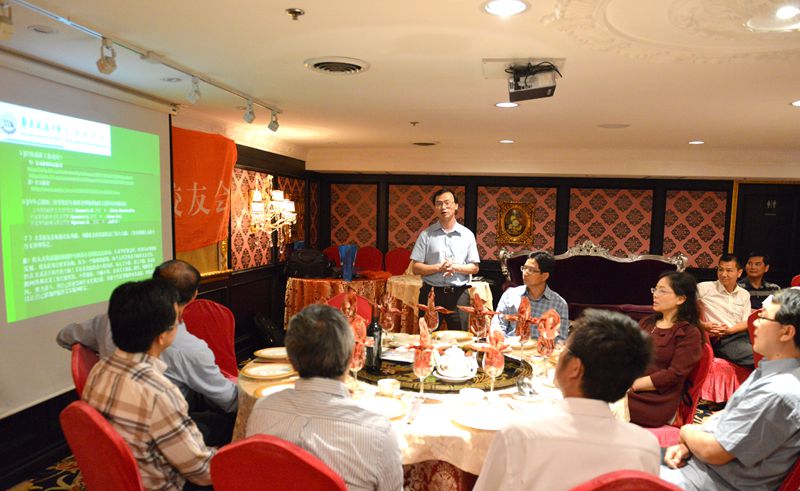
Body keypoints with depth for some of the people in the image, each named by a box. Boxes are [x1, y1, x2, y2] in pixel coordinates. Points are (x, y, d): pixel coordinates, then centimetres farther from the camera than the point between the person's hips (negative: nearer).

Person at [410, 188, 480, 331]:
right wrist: (439, 267, -15)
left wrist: (456, 267, -12)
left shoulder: (467, 234, 6)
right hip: (431, 292, -1)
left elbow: (474, 268, 7)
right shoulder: (426, 234, 2)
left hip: (459, 294, 1)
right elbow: (415, 268, -1)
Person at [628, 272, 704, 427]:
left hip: (656, 403, -6)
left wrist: (633, 384, -14)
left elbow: (674, 375, -9)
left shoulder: (689, 333, 0)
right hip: (627, 390, 6)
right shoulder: (646, 323, 20)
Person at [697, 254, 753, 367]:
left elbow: (746, 322, 12)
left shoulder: (744, 295, 16)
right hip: (721, 340, -5)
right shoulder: (704, 288, 1)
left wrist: (729, 330, -8)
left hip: (741, 334, 5)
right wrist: (702, 324, -12)